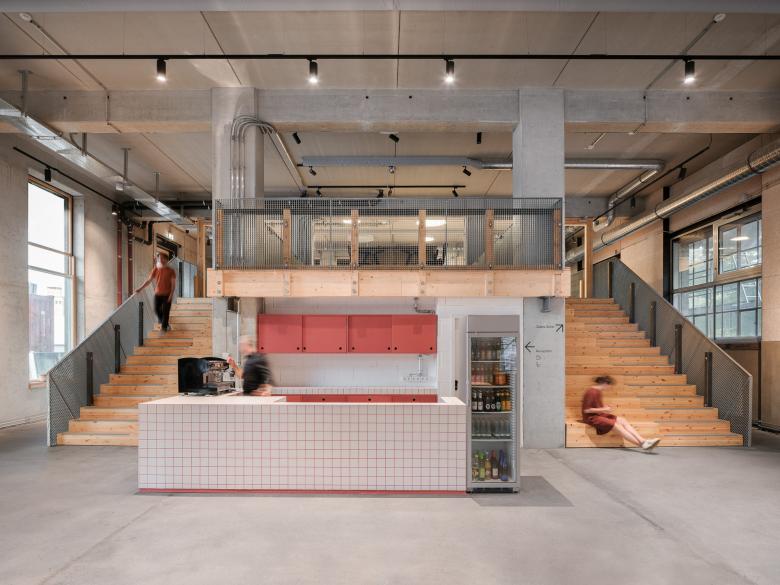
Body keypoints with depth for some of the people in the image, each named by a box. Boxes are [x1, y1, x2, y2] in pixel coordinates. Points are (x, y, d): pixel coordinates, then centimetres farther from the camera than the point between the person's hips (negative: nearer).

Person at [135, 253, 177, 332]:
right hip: (157, 294, 3)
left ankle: (164, 327, 7)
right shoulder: (155, 270, 3)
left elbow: (173, 283, -6)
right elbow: (148, 280, 9)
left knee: (165, 311, -4)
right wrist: (140, 288, 4)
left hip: (167, 294, -3)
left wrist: (171, 294, -13)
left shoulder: (171, 271, -6)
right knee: (157, 310, 4)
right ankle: (166, 324, 28)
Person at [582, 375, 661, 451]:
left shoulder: (598, 391, 10)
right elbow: (586, 410, -22)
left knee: (622, 421, -9)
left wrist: (605, 408, 5)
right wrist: (603, 410, -16)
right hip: (591, 417, -9)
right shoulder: (592, 392, -18)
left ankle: (643, 441, -21)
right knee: (616, 425, -23)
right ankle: (642, 444, -27)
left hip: (599, 415, 9)